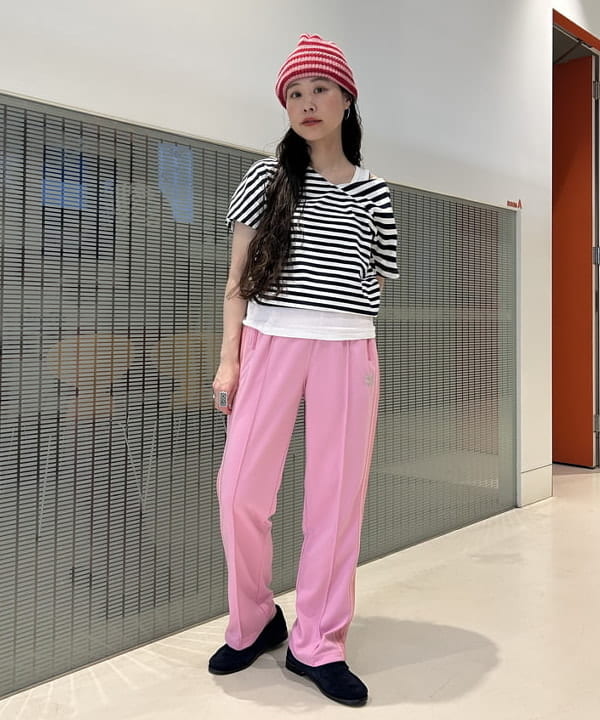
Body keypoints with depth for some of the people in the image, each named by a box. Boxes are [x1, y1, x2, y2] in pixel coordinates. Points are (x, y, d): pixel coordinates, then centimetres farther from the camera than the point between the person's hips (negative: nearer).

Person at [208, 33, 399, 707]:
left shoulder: (374, 193, 11)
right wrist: (229, 359, -1)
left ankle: (317, 645, 18)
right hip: (269, 344, 0)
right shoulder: (266, 176, 8)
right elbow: (237, 278, 5)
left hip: (346, 351, 1)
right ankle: (254, 621, 23)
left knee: (337, 497, 2)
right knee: (240, 490, -3)